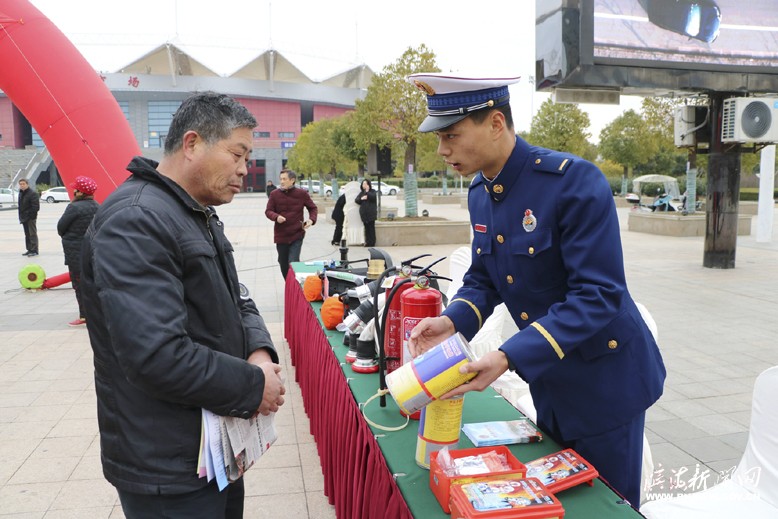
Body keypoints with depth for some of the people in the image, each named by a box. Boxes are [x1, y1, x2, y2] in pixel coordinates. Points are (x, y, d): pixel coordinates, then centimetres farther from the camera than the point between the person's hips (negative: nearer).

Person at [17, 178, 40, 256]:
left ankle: (34, 250, -3)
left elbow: (36, 207, -18)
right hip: (24, 218, 9)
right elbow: (20, 205, 20)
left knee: (32, 234, -6)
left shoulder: (33, 193, -14)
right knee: (27, 234, 14)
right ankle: (29, 249, 22)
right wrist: (21, 216, 12)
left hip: (31, 217, -9)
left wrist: (29, 214, -17)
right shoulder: (21, 193, 15)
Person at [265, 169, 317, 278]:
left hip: (297, 235, -2)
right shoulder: (275, 194, -1)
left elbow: (313, 208, 9)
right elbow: (268, 211, 2)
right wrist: (276, 217, -20)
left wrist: (311, 219, -10)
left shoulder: (302, 193, -3)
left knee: (293, 262, -15)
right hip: (281, 235, 3)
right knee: (283, 264, 13)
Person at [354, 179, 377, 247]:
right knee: (366, 228, 4)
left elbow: (373, 197, -15)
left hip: (371, 212, -4)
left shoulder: (373, 191, 5)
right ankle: (368, 242, 8)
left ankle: (372, 242, -2)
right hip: (364, 212, 4)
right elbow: (356, 200, 7)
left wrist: (367, 191, -13)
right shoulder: (361, 193, 17)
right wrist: (361, 198, -10)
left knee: (371, 228, -5)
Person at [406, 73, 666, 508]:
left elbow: (598, 295, -29)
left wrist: (509, 358, -36)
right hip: (547, 380, 7)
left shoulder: (575, 181, -26)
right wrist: (453, 321, -15)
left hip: (603, 376, -7)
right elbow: (483, 279, 6)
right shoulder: (480, 193, -1)